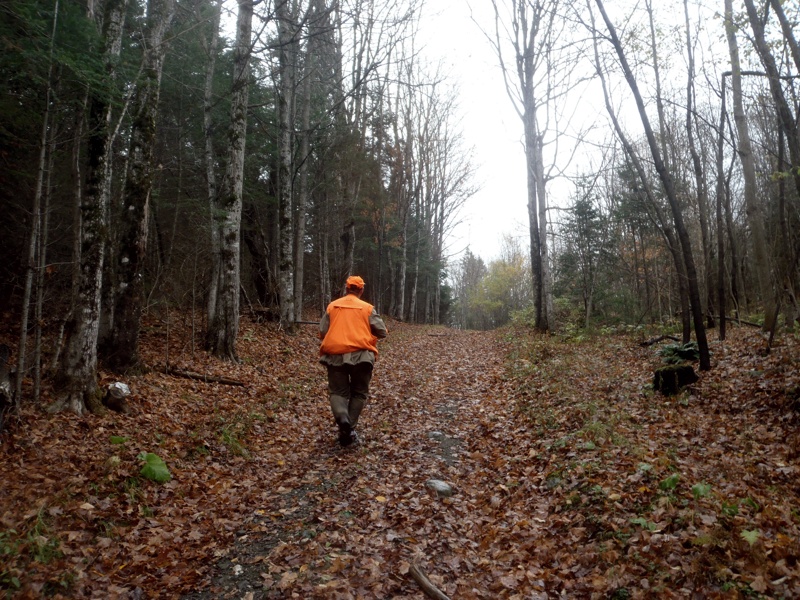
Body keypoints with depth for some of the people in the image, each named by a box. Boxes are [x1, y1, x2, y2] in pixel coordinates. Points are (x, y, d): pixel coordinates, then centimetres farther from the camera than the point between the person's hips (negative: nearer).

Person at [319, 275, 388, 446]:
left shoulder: (332, 306, 8)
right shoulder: (367, 308, 4)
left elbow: (322, 332, 6)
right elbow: (382, 332, 3)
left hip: (335, 355, 1)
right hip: (361, 355, -1)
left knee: (337, 391, 10)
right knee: (359, 393, 14)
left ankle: (342, 418, -20)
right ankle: (348, 430, 9)